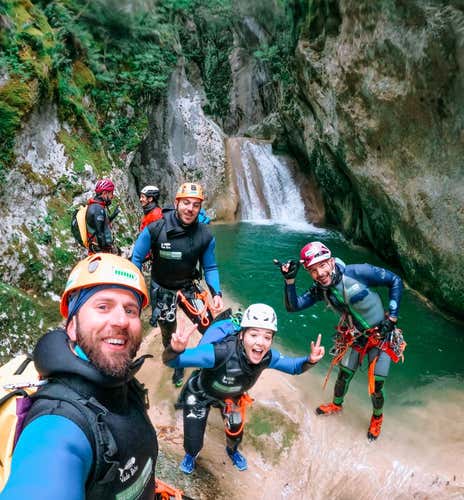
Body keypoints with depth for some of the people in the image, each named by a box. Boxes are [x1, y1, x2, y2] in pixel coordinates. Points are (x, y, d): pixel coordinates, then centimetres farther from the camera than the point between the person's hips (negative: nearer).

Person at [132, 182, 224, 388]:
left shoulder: (205, 236, -15)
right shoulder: (154, 230, -21)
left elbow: (210, 268, -4)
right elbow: (137, 259, -8)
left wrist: (217, 293, -16)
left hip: (189, 288, 1)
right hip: (161, 290, -1)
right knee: (169, 335, 13)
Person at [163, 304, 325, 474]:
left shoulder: (268, 357, -30)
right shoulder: (221, 352, -47)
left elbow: (294, 366, -9)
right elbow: (170, 361, -45)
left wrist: (310, 360, -30)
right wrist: (176, 349, -69)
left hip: (230, 396, 4)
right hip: (200, 395, -3)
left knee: (236, 432, 21)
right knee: (194, 442, 7)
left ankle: (232, 450, 60)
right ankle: (190, 455, 47)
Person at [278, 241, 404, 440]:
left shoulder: (358, 272, -28)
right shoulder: (319, 290, -12)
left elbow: (395, 281, -18)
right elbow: (293, 306, -18)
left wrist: (392, 317, -17)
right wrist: (290, 279, -31)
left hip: (381, 336, -4)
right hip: (353, 337, 4)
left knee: (375, 388, 1)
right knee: (343, 376, 13)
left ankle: (377, 417, 34)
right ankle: (336, 405, 46)